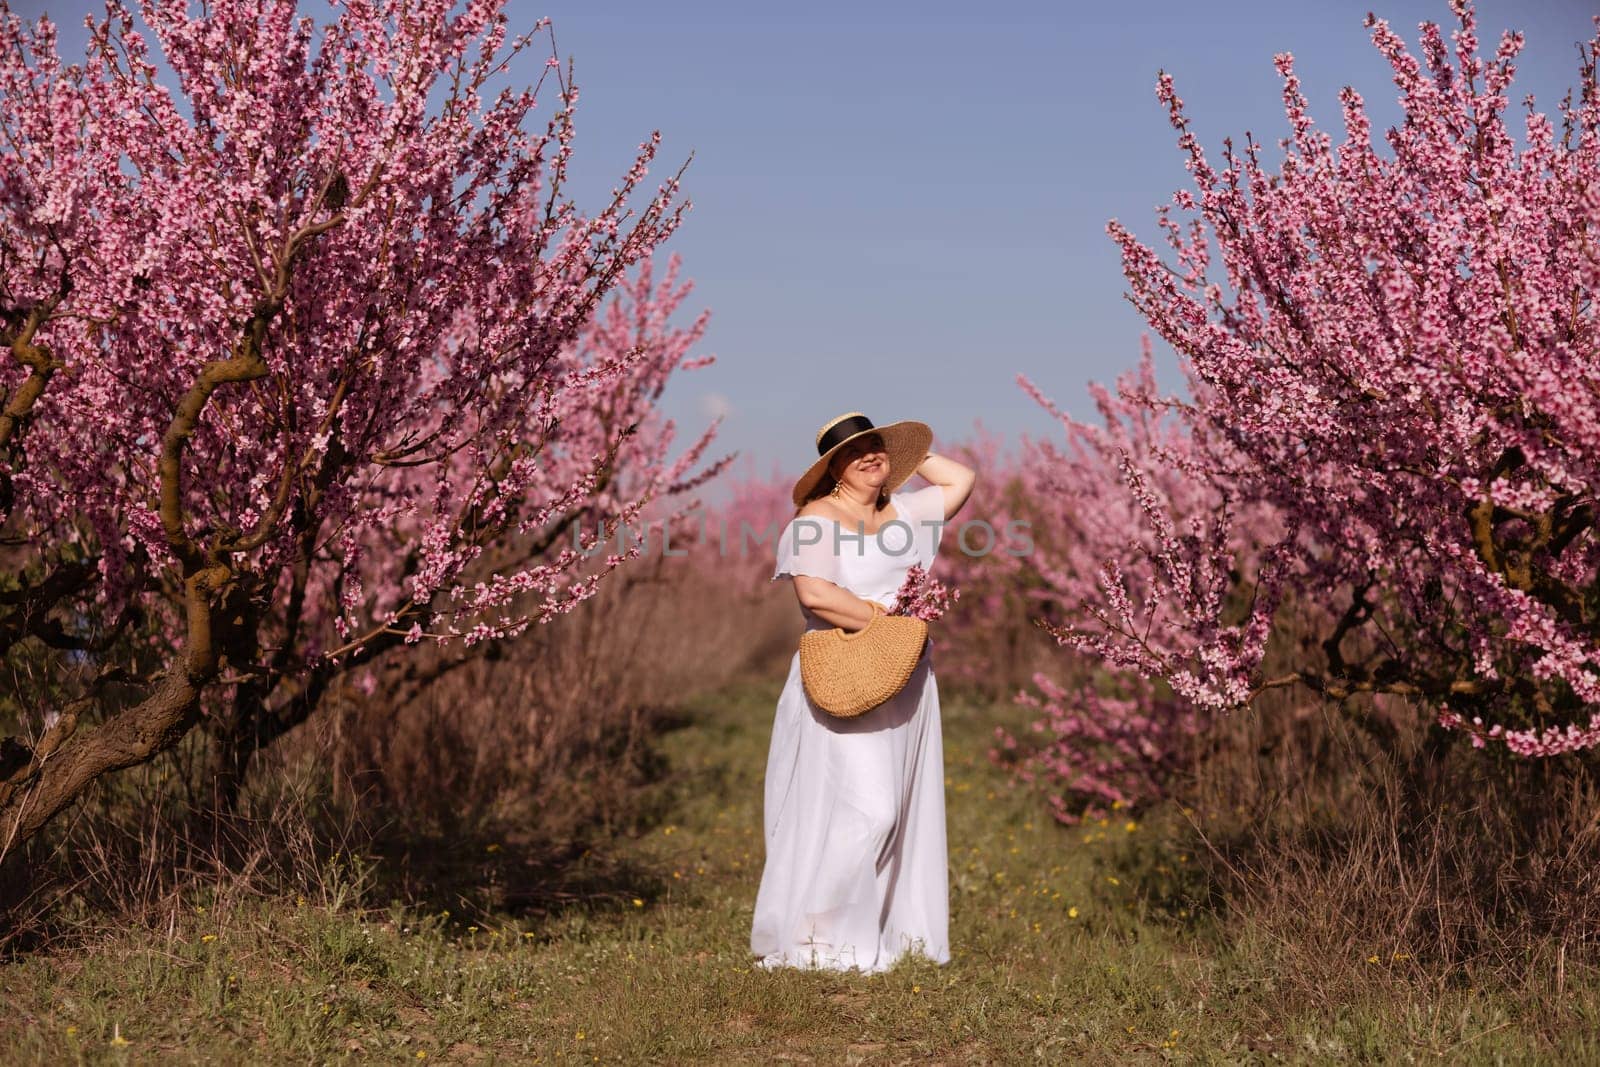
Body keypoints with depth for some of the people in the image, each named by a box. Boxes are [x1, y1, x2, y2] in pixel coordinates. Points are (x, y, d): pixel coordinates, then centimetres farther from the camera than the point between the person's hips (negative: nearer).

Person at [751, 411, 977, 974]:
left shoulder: (903, 512, 15)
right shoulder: (816, 521, -8)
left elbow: (961, 479, 25)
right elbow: (815, 593, -21)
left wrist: (909, 454, 18)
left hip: (905, 686, 8)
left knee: (898, 811, 8)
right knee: (862, 809, -15)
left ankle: (889, 930, 15)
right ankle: (810, 938, -8)